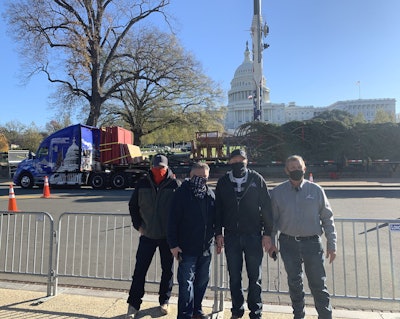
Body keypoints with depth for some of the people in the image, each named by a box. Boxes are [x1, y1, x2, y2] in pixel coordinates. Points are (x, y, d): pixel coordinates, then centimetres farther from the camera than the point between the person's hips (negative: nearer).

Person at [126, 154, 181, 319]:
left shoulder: (174, 184, -8)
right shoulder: (143, 184, -2)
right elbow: (133, 206, 9)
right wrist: (138, 225, 1)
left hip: (168, 236, -1)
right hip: (147, 235, 1)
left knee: (168, 270, 13)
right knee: (139, 270, 5)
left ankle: (164, 301, 33)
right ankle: (133, 304, 22)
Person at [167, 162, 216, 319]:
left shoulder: (210, 194, 5)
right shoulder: (182, 193, -11)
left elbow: (215, 218, 14)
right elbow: (173, 220, -12)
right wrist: (173, 244, -14)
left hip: (206, 247, 6)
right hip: (187, 247, -5)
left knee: (202, 280, 17)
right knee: (186, 281, 1)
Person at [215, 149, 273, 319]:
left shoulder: (257, 179, -3)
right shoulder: (223, 182, 2)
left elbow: (266, 207, -2)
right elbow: (218, 209, 6)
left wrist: (267, 233, -4)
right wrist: (219, 233, 3)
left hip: (253, 235, -2)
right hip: (231, 236, 2)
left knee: (255, 278, 11)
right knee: (234, 278, 13)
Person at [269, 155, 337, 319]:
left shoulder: (316, 190, -1)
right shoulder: (278, 192, -1)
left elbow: (327, 219, 4)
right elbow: (272, 219, 6)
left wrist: (331, 244, 3)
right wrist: (271, 242, 4)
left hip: (312, 243, -1)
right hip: (288, 244, 1)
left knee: (318, 284, 4)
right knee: (294, 283, 13)